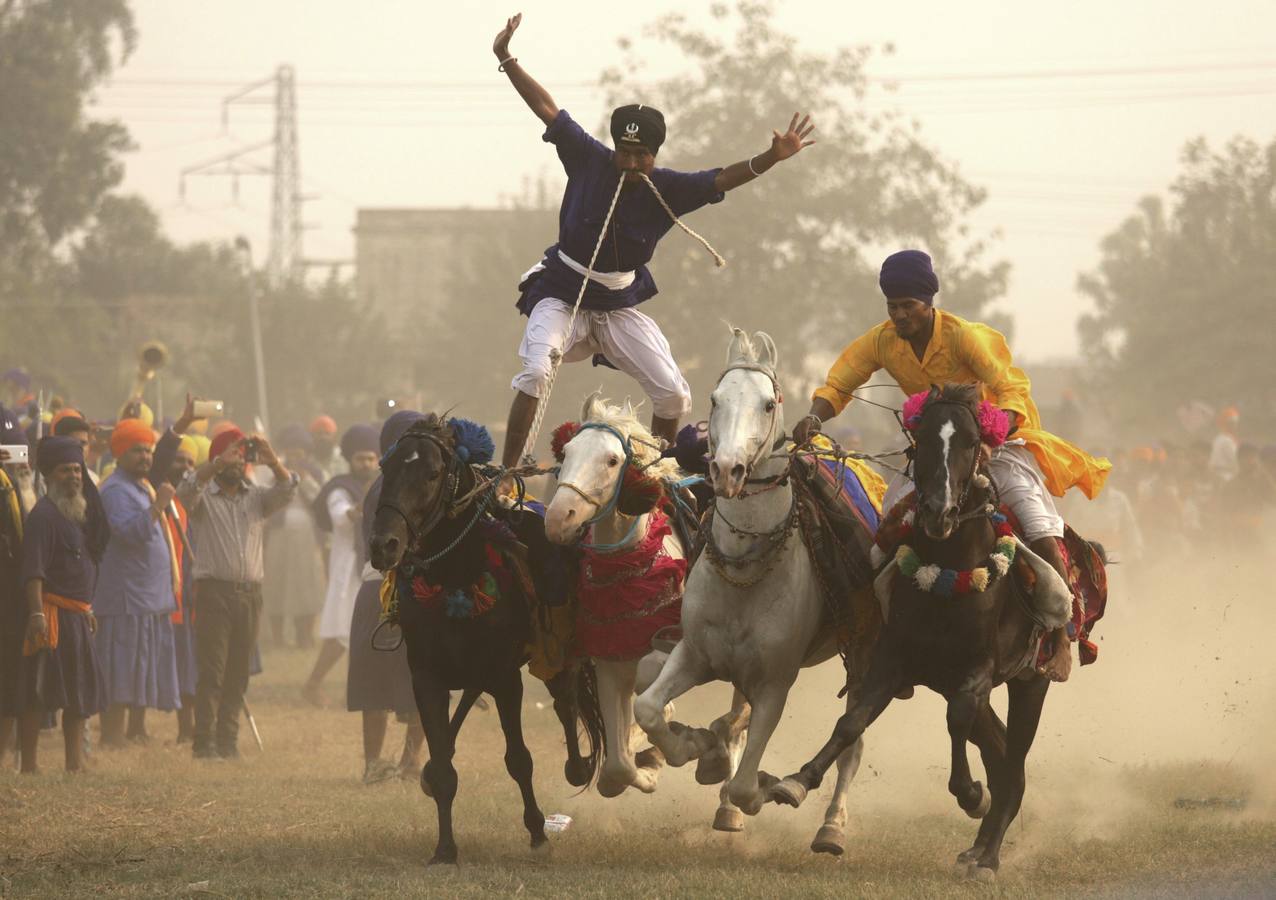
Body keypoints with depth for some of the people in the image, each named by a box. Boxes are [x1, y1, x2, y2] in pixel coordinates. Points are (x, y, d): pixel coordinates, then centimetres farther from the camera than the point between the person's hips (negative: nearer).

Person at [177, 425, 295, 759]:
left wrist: (273, 461, -20)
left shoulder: (257, 498, 14)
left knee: (238, 672, 6)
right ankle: (205, 742, -7)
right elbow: (187, 490, -18)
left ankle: (228, 740, 12)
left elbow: (286, 490, -2)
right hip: (214, 591, -4)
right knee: (212, 671, -7)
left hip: (250, 592, 4)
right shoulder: (204, 496, 4)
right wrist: (218, 464, -30)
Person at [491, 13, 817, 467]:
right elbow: (546, 107, -11)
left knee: (674, 395, -3)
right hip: (562, 295, -2)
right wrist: (507, 60, -15)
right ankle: (506, 472, -23)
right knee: (536, 374, -26)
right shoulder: (589, 158, -12)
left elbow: (723, 178, -19)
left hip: (621, 306, 2)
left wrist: (772, 157, -35)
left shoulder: (668, 189, -11)